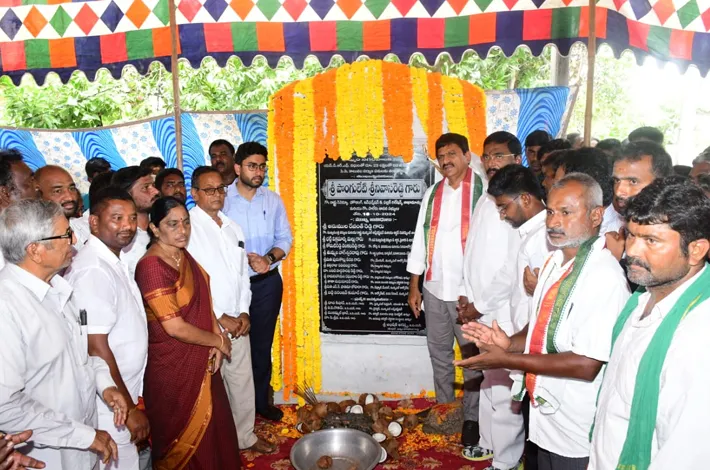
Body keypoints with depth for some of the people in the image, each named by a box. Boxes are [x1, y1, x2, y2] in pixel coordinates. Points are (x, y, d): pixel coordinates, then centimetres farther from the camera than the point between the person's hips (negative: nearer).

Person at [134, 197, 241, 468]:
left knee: (210, 430, 23)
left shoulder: (183, 255, 3)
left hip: (201, 361, 8)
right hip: (173, 368, -8)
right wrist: (218, 341, -11)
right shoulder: (152, 266, -23)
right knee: (183, 439, 14)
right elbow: (175, 327, -24)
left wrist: (217, 342, -5)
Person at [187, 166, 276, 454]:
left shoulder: (233, 228, 12)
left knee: (243, 381, 16)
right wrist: (219, 317, -12)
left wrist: (244, 313, 2)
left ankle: (245, 436, 35)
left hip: (237, 322, 6)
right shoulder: (187, 226, -11)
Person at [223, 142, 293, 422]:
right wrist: (245, 258, -20)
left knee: (262, 344, 13)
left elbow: (285, 238, 4)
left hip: (267, 282, 2)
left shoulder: (273, 200, 1)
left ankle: (261, 400, 30)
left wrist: (269, 257, -15)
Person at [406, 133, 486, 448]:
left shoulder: (482, 191, -8)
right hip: (435, 288, 5)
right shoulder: (433, 193, 9)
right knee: (439, 354, 16)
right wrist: (414, 286, 9)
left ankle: (471, 418, 24)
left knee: (473, 356, 8)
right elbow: (420, 239, 10)